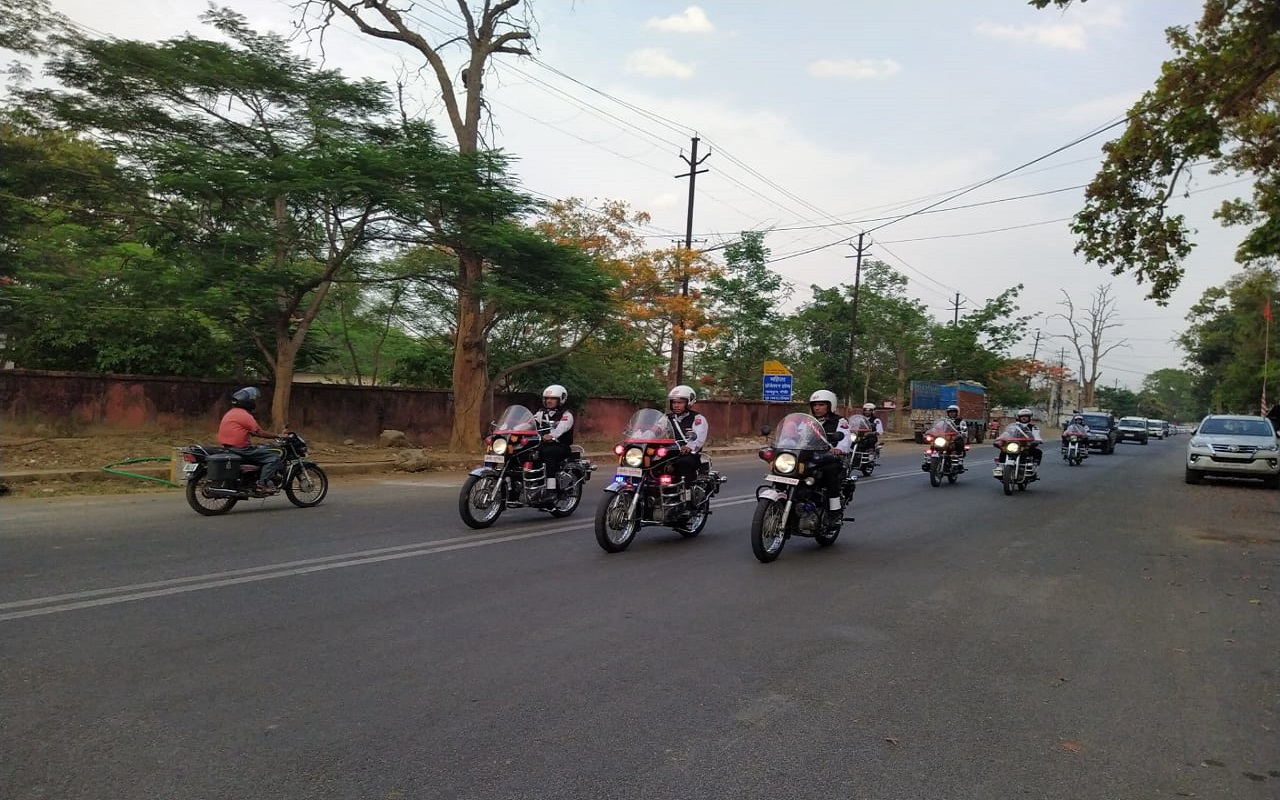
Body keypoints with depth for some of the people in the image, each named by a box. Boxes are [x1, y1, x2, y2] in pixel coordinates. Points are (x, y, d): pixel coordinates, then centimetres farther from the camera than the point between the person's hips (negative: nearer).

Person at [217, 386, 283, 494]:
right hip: (241, 450, -10)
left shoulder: (231, 412, 17)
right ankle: (263, 484, -18)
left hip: (229, 448, 10)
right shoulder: (244, 415, -14)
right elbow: (259, 433, -16)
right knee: (274, 456, -12)